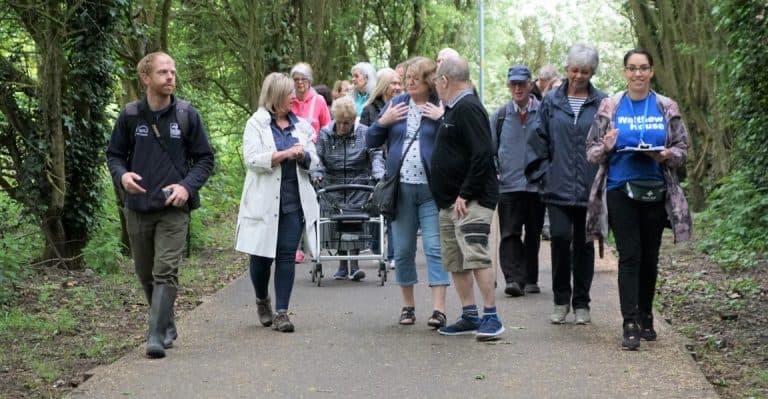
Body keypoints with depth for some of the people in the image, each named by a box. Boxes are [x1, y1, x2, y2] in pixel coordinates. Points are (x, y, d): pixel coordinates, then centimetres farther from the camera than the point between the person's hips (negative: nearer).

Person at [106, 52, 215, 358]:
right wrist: (122, 175, -12)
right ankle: (167, 325, 32)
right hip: (137, 208, 3)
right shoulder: (130, 116, 0)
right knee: (146, 274, 13)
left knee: (166, 272, -13)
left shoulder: (187, 114, -3)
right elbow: (114, 154, 10)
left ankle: (157, 335, -13)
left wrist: (188, 186, -14)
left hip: (173, 209, -3)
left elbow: (205, 158, 3)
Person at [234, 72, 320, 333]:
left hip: (294, 201, 3)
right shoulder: (256, 124, 0)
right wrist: (285, 154, -17)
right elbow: (252, 159, -12)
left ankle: (281, 312, -2)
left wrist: (303, 156, -9)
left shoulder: (300, 125, 13)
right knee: (261, 255, 5)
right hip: (265, 201, -3)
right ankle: (262, 301, 30)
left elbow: (313, 161, 13)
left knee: (287, 254, -4)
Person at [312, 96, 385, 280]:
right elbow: (318, 158, 3)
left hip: (358, 187, -1)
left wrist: (378, 175, -21)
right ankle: (342, 266, 13)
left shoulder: (365, 134, -1)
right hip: (333, 188, 2)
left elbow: (375, 156, -6)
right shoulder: (325, 134, 2)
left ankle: (354, 265, -3)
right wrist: (317, 174, -15)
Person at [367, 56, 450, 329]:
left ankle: (439, 309, -9)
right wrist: (382, 122, -4)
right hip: (401, 188, 4)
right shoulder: (397, 104, 9)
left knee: (435, 247, -8)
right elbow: (372, 142, 12)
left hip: (431, 189, -4)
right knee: (403, 250, 10)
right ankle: (408, 305, 22)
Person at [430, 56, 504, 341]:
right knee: (455, 261, 11)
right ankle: (470, 317, 17)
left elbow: (483, 154, -22)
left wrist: (466, 194, -22)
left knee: (476, 255, -16)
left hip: (471, 200, -11)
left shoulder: (468, 108, -13)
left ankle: (491, 317, -14)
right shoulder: (454, 109, 19)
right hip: (450, 201, 11)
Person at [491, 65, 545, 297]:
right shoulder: (500, 116, 6)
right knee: (509, 234, -9)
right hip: (508, 185, 0)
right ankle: (514, 279, -13)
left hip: (537, 184, 0)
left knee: (533, 234, 10)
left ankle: (531, 280, 20)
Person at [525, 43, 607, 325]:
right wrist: (542, 173, 2)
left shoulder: (602, 104, 1)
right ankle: (561, 300, 7)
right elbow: (539, 140, 9)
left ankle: (581, 304, 17)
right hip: (558, 188, 1)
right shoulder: (551, 102, 6)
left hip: (590, 188, 0)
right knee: (560, 238, -8)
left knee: (584, 244, 7)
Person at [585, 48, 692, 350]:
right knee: (629, 256, -9)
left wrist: (667, 155, -13)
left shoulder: (666, 108, 6)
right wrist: (606, 147, -16)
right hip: (620, 191, -2)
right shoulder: (610, 107, 4)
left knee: (650, 257, 9)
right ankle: (630, 325, -11)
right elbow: (591, 152, 6)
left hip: (656, 192, 2)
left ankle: (646, 317, 23)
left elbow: (682, 149, 9)